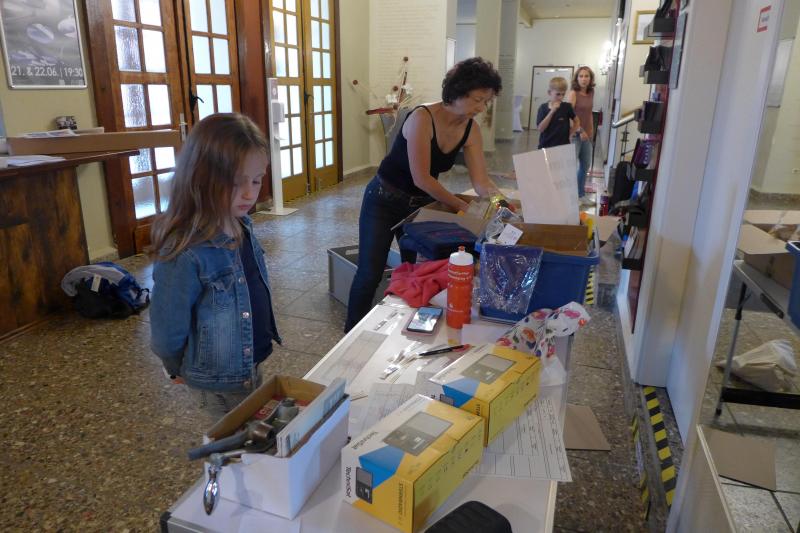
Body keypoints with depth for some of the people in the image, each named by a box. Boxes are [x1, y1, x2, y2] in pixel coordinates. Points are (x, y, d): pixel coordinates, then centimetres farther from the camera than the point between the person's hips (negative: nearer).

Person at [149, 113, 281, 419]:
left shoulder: (242, 226, -6)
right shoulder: (185, 254, -29)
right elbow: (167, 335, -19)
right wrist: (181, 370, -2)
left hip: (255, 365, 7)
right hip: (221, 384, -7)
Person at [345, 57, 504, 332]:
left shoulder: (471, 130, -7)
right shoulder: (422, 118, -27)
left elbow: (481, 180, -9)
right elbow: (421, 178, -30)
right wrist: (462, 206, -28)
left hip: (421, 204, 6)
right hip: (384, 201, -6)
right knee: (370, 275, -1)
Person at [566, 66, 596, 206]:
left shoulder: (591, 93, 9)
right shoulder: (573, 93, -11)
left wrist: (591, 131, 14)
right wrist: (580, 131, -20)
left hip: (586, 134, 8)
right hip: (574, 134, -8)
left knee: (585, 165, 15)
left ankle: (581, 195, 29)